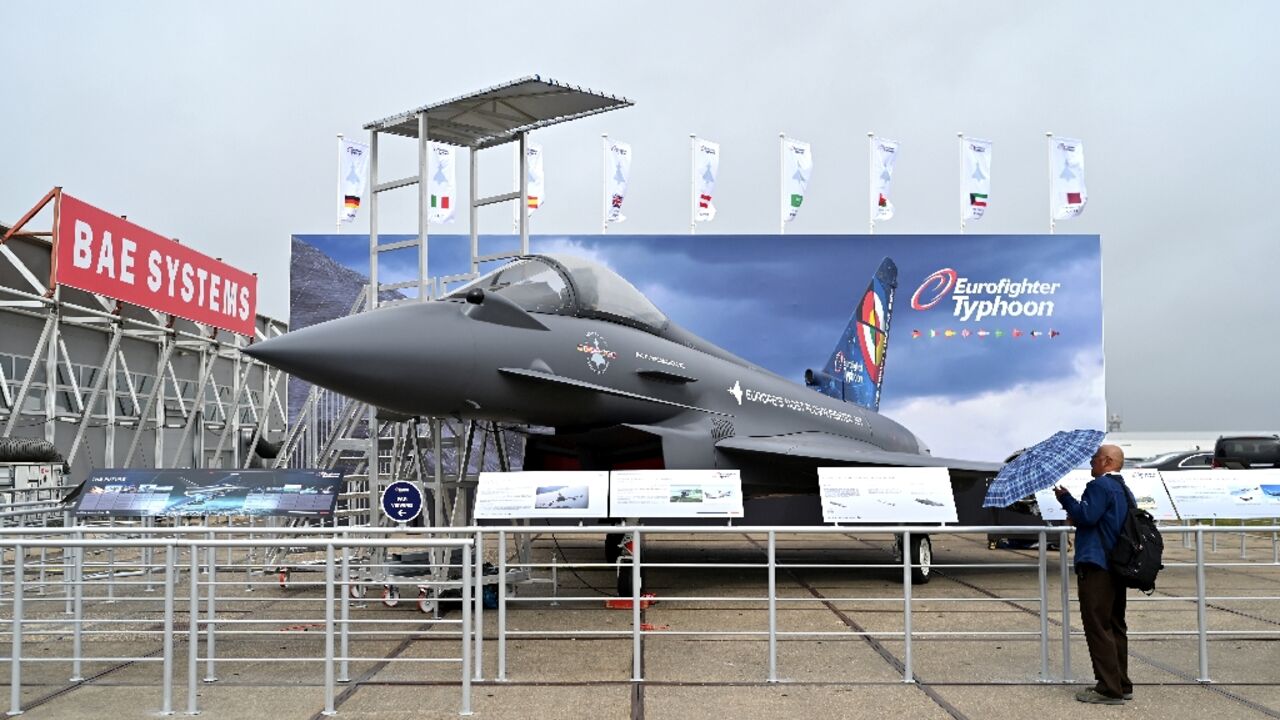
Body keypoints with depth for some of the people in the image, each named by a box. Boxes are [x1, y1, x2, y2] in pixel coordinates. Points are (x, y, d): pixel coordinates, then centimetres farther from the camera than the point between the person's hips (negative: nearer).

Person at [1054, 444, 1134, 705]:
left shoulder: (1100, 485, -13)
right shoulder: (1124, 490, 18)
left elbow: (1086, 516, -21)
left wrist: (1064, 497, -8)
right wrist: (1077, 518, 15)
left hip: (1096, 567, -10)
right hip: (1117, 566, 10)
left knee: (1098, 627, -6)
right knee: (1115, 626, 15)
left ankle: (1109, 689, -6)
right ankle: (1122, 685, 20)